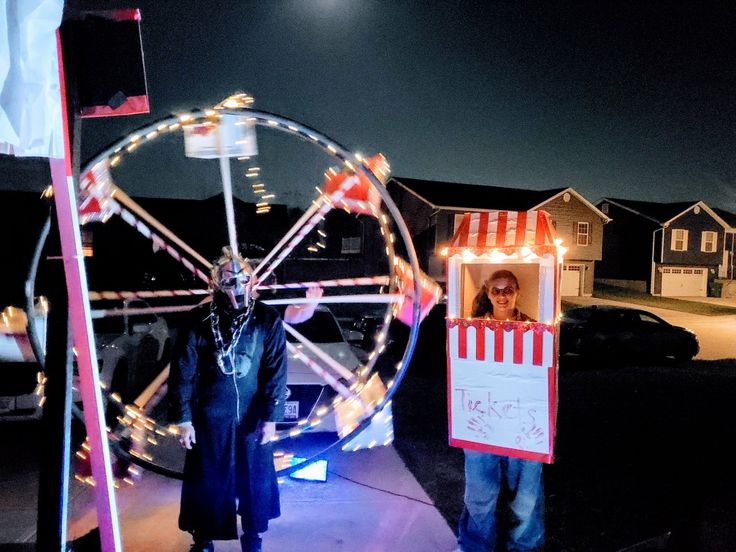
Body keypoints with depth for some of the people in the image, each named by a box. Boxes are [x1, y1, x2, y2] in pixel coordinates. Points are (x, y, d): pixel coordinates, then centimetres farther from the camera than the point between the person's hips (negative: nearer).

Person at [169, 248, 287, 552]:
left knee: (255, 479, 14)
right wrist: (183, 419, -5)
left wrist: (271, 417, -9)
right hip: (210, 417, 0)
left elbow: (276, 372, -7)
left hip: (253, 417, 1)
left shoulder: (267, 320, -9)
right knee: (206, 482, 13)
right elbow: (183, 372, -4)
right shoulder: (200, 320, -9)